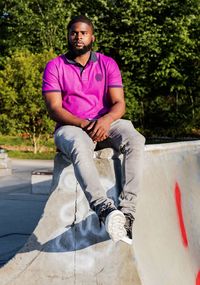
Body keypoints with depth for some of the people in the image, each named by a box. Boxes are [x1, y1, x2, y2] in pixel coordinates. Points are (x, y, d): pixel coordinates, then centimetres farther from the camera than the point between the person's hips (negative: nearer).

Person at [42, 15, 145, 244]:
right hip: (70, 127, -2)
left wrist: (106, 119, -24)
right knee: (80, 147, -40)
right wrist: (84, 124, -22)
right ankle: (106, 209, -58)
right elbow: (54, 109, -5)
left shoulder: (107, 64, 9)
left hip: (105, 123, 3)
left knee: (135, 140, -30)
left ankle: (126, 212, -41)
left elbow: (119, 103, 0)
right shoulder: (54, 66, 4)